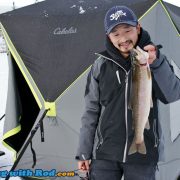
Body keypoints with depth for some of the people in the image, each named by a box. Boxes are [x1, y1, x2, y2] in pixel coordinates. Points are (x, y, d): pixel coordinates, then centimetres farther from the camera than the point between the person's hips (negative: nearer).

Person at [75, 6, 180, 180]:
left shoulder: (154, 58, -3)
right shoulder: (101, 65, -2)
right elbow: (91, 111, 3)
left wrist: (156, 63, -31)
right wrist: (84, 152, 3)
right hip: (105, 154, 1)